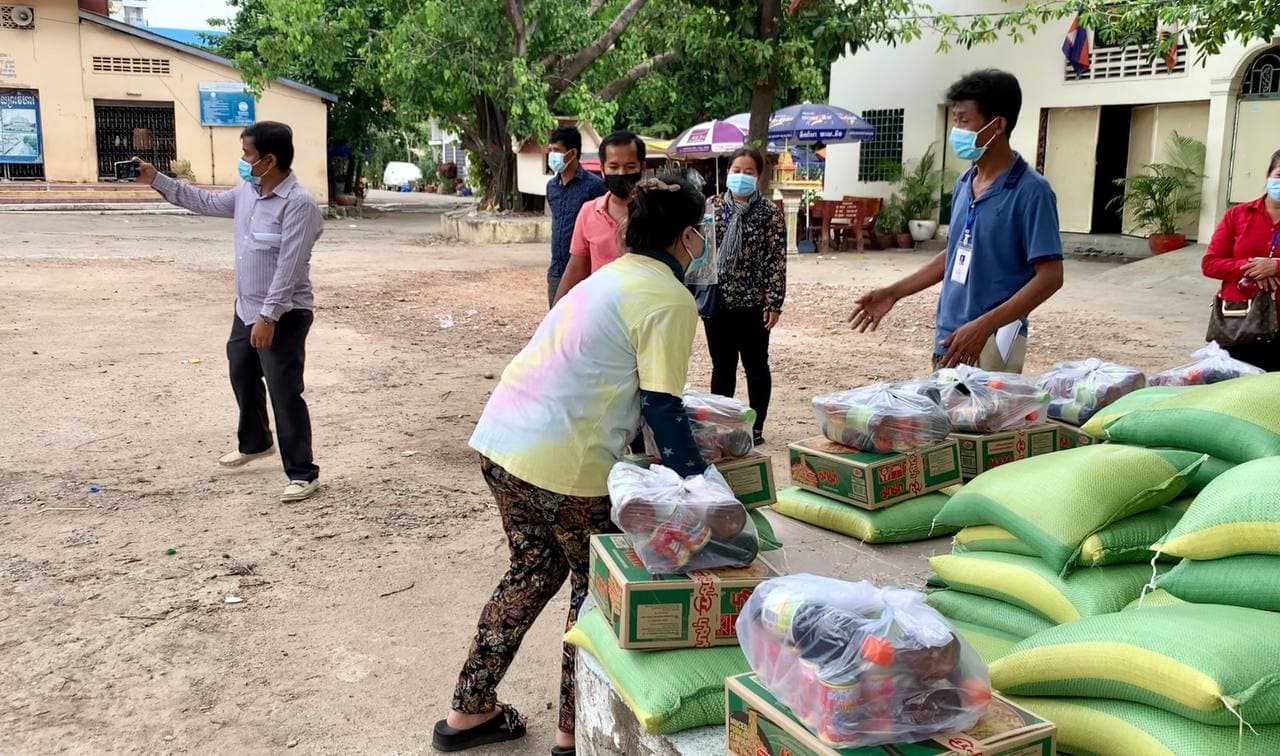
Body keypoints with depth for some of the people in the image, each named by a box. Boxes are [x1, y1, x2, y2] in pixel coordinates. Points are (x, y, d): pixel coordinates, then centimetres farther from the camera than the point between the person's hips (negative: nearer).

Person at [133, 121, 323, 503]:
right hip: (246, 309, 10)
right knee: (242, 378, 24)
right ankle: (254, 443, 47)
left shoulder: (298, 204, -23)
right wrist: (157, 180, 18)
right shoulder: (246, 192, 6)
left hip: (283, 316, -10)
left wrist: (269, 316, -28)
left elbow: (289, 267, -26)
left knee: (285, 393, -7)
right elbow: (206, 203, 23)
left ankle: (303, 473, 2)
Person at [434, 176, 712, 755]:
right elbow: (662, 408, -12)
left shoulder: (610, 276, 19)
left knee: (534, 569, 23)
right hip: (561, 462, -8)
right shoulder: (670, 300, -8)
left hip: (499, 436, 9)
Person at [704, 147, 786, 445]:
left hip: (753, 303, -3)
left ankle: (756, 428, 18)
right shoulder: (713, 207, 5)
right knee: (721, 366, 12)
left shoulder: (770, 212, -4)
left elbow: (777, 260, -7)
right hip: (716, 301, 3)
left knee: (755, 366, 8)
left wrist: (774, 302, -12)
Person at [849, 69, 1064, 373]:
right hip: (949, 339, 7)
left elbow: (1049, 277, -16)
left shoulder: (1030, 190, -13)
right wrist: (894, 292, 15)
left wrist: (983, 327, -25)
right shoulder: (964, 184, 9)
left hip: (991, 344, -7)